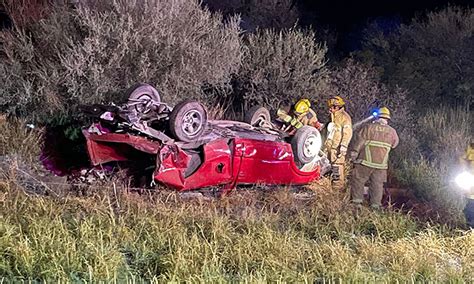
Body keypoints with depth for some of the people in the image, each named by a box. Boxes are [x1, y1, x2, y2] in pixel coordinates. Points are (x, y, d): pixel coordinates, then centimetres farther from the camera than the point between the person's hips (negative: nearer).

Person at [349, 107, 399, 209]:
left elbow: (358, 142, -6)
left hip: (366, 161, -3)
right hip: (381, 163, 3)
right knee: (377, 184, 11)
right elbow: (394, 144, 19)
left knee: (358, 181, 6)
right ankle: (375, 205, 12)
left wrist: (353, 155, 0)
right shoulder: (392, 132, 4)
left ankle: (357, 201, 2)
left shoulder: (368, 127, -4)